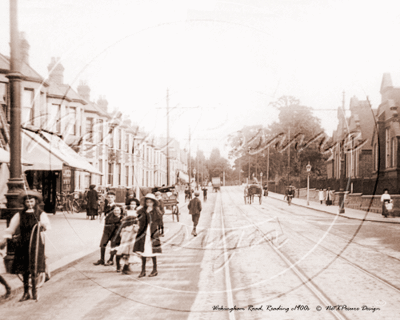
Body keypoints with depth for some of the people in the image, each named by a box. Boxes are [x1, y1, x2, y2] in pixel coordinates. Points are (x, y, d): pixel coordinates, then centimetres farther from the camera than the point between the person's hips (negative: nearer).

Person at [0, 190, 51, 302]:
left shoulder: (41, 214, 1)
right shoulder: (20, 215, 6)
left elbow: (48, 226, -9)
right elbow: (12, 227, 7)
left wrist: (43, 225, -32)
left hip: (36, 243, -2)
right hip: (23, 244, 2)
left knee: (34, 268, -5)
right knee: (24, 269, 4)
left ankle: (35, 291, 9)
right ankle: (26, 293, 14)